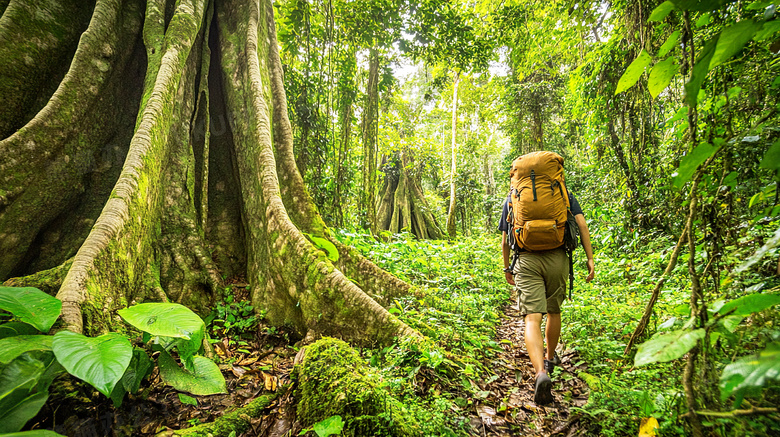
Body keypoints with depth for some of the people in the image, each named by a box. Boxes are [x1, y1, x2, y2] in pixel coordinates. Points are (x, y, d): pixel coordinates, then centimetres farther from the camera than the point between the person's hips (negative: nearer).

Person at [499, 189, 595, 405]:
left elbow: (505, 241, 15)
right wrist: (590, 258, 4)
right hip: (557, 257, 2)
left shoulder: (513, 197, 14)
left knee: (532, 318, -8)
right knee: (554, 311, 22)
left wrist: (506, 268, 25)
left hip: (526, 259, -1)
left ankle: (541, 372, -28)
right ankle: (550, 358, 40)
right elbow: (582, 225, 2)